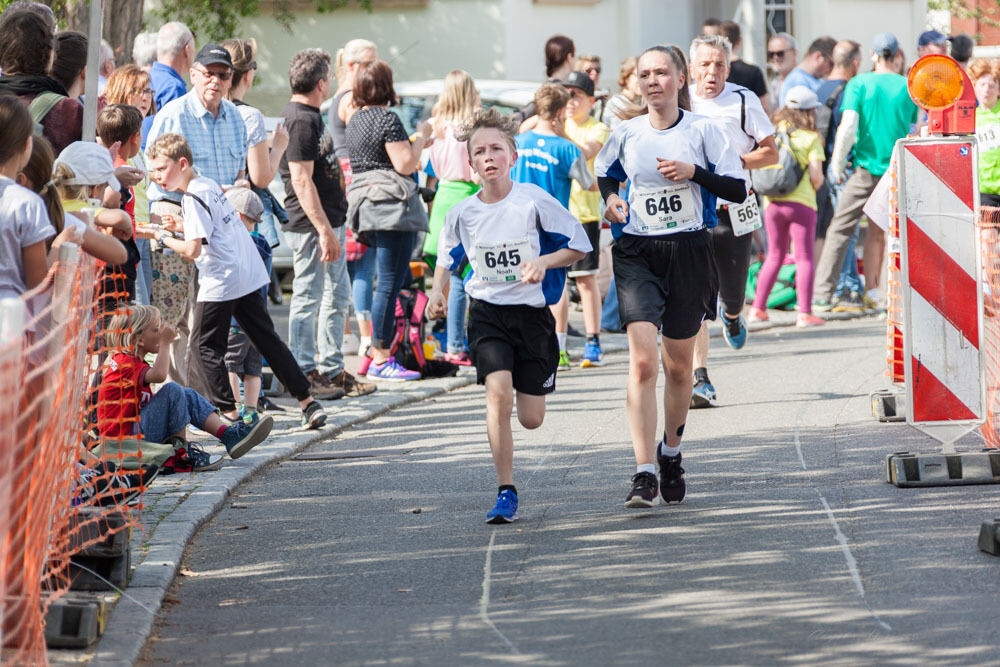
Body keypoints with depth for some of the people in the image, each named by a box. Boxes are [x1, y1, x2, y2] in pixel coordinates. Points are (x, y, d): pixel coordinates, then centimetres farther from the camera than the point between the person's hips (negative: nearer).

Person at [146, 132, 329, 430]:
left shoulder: (194, 198, -15)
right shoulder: (209, 184, 13)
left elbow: (193, 250, -21)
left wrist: (163, 237, -7)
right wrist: (183, 225, 13)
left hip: (220, 282, -9)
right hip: (248, 275, 9)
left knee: (206, 345, 3)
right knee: (267, 339, 12)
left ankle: (228, 411, -1)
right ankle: (308, 403, 10)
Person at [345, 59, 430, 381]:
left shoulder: (356, 120, 17)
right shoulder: (387, 119, -11)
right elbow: (404, 164, -15)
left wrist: (416, 145, 30)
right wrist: (421, 136, 0)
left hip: (366, 201, 10)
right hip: (392, 204, -10)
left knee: (392, 282, 17)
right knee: (390, 284, -7)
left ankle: (375, 353, 17)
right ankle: (381, 359, -7)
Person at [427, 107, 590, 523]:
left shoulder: (535, 202, -12)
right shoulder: (463, 213, -3)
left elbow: (579, 245, -3)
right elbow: (448, 256, 17)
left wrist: (542, 262, -19)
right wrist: (438, 292, 0)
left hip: (532, 313, -1)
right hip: (487, 313, 1)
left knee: (531, 419, 4)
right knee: (498, 393, -22)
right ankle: (506, 493, -15)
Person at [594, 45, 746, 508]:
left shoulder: (701, 130, -1)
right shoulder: (626, 134, 4)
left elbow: (738, 188, -2)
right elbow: (604, 171, 24)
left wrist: (693, 171, -16)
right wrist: (610, 197, 3)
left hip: (688, 252, 0)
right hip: (636, 255, 0)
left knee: (678, 366, 11)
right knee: (642, 361, -15)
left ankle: (671, 452, 37)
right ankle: (644, 473, -19)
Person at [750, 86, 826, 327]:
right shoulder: (811, 138, -5)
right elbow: (816, 175, -10)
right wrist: (816, 186, 11)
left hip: (772, 203, 4)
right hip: (801, 202, -4)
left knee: (775, 255, 16)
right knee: (804, 257, 0)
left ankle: (758, 307, 15)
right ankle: (804, 312, -5)